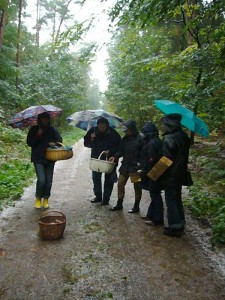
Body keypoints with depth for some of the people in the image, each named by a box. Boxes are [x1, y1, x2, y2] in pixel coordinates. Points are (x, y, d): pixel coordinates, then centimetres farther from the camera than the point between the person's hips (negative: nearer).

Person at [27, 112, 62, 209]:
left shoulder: (52, 129, 6)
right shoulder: (34, 129, 2)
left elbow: (59, 139, 2)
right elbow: (29, 143, -1)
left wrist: (54, 143, -20)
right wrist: (38, 135, -14)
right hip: (38, 158, -2)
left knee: (48, 181, 5)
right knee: (41, 180, -13)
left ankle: (46, 199, 25)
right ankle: (38, 198, 12)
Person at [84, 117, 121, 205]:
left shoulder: (112, 133, -13)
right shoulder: (93, 131, -6)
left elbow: (119, 146, -8)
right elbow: (86, 143, -1)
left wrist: (110, 151, -22)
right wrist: (91, 139, -20)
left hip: (109, 159, -3)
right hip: (96, 158, 3)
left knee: (108, 179, 4)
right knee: (96, 178, 10)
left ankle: (106, 198, 16)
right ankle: (98, 196, 26)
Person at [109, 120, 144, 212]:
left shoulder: (140, 138, -13)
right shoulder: (125, 138, 6)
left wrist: (140, 163, -22)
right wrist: (115, 157, -3)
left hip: (135, 166, -6)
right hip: (125, 165, 6)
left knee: (137, 186, 8)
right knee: (120, 184, 9)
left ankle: (136, 206, 21)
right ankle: (119, 204, 24)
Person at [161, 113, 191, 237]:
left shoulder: (169, 139, -22)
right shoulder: (184, 136, 5)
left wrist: (161, 174, -10)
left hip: (171, 176, -8)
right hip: (181, 174, 9)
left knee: (171, 200, 3)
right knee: (177, 199, 19)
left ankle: (175, 227, 10)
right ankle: (180, 224, 29)